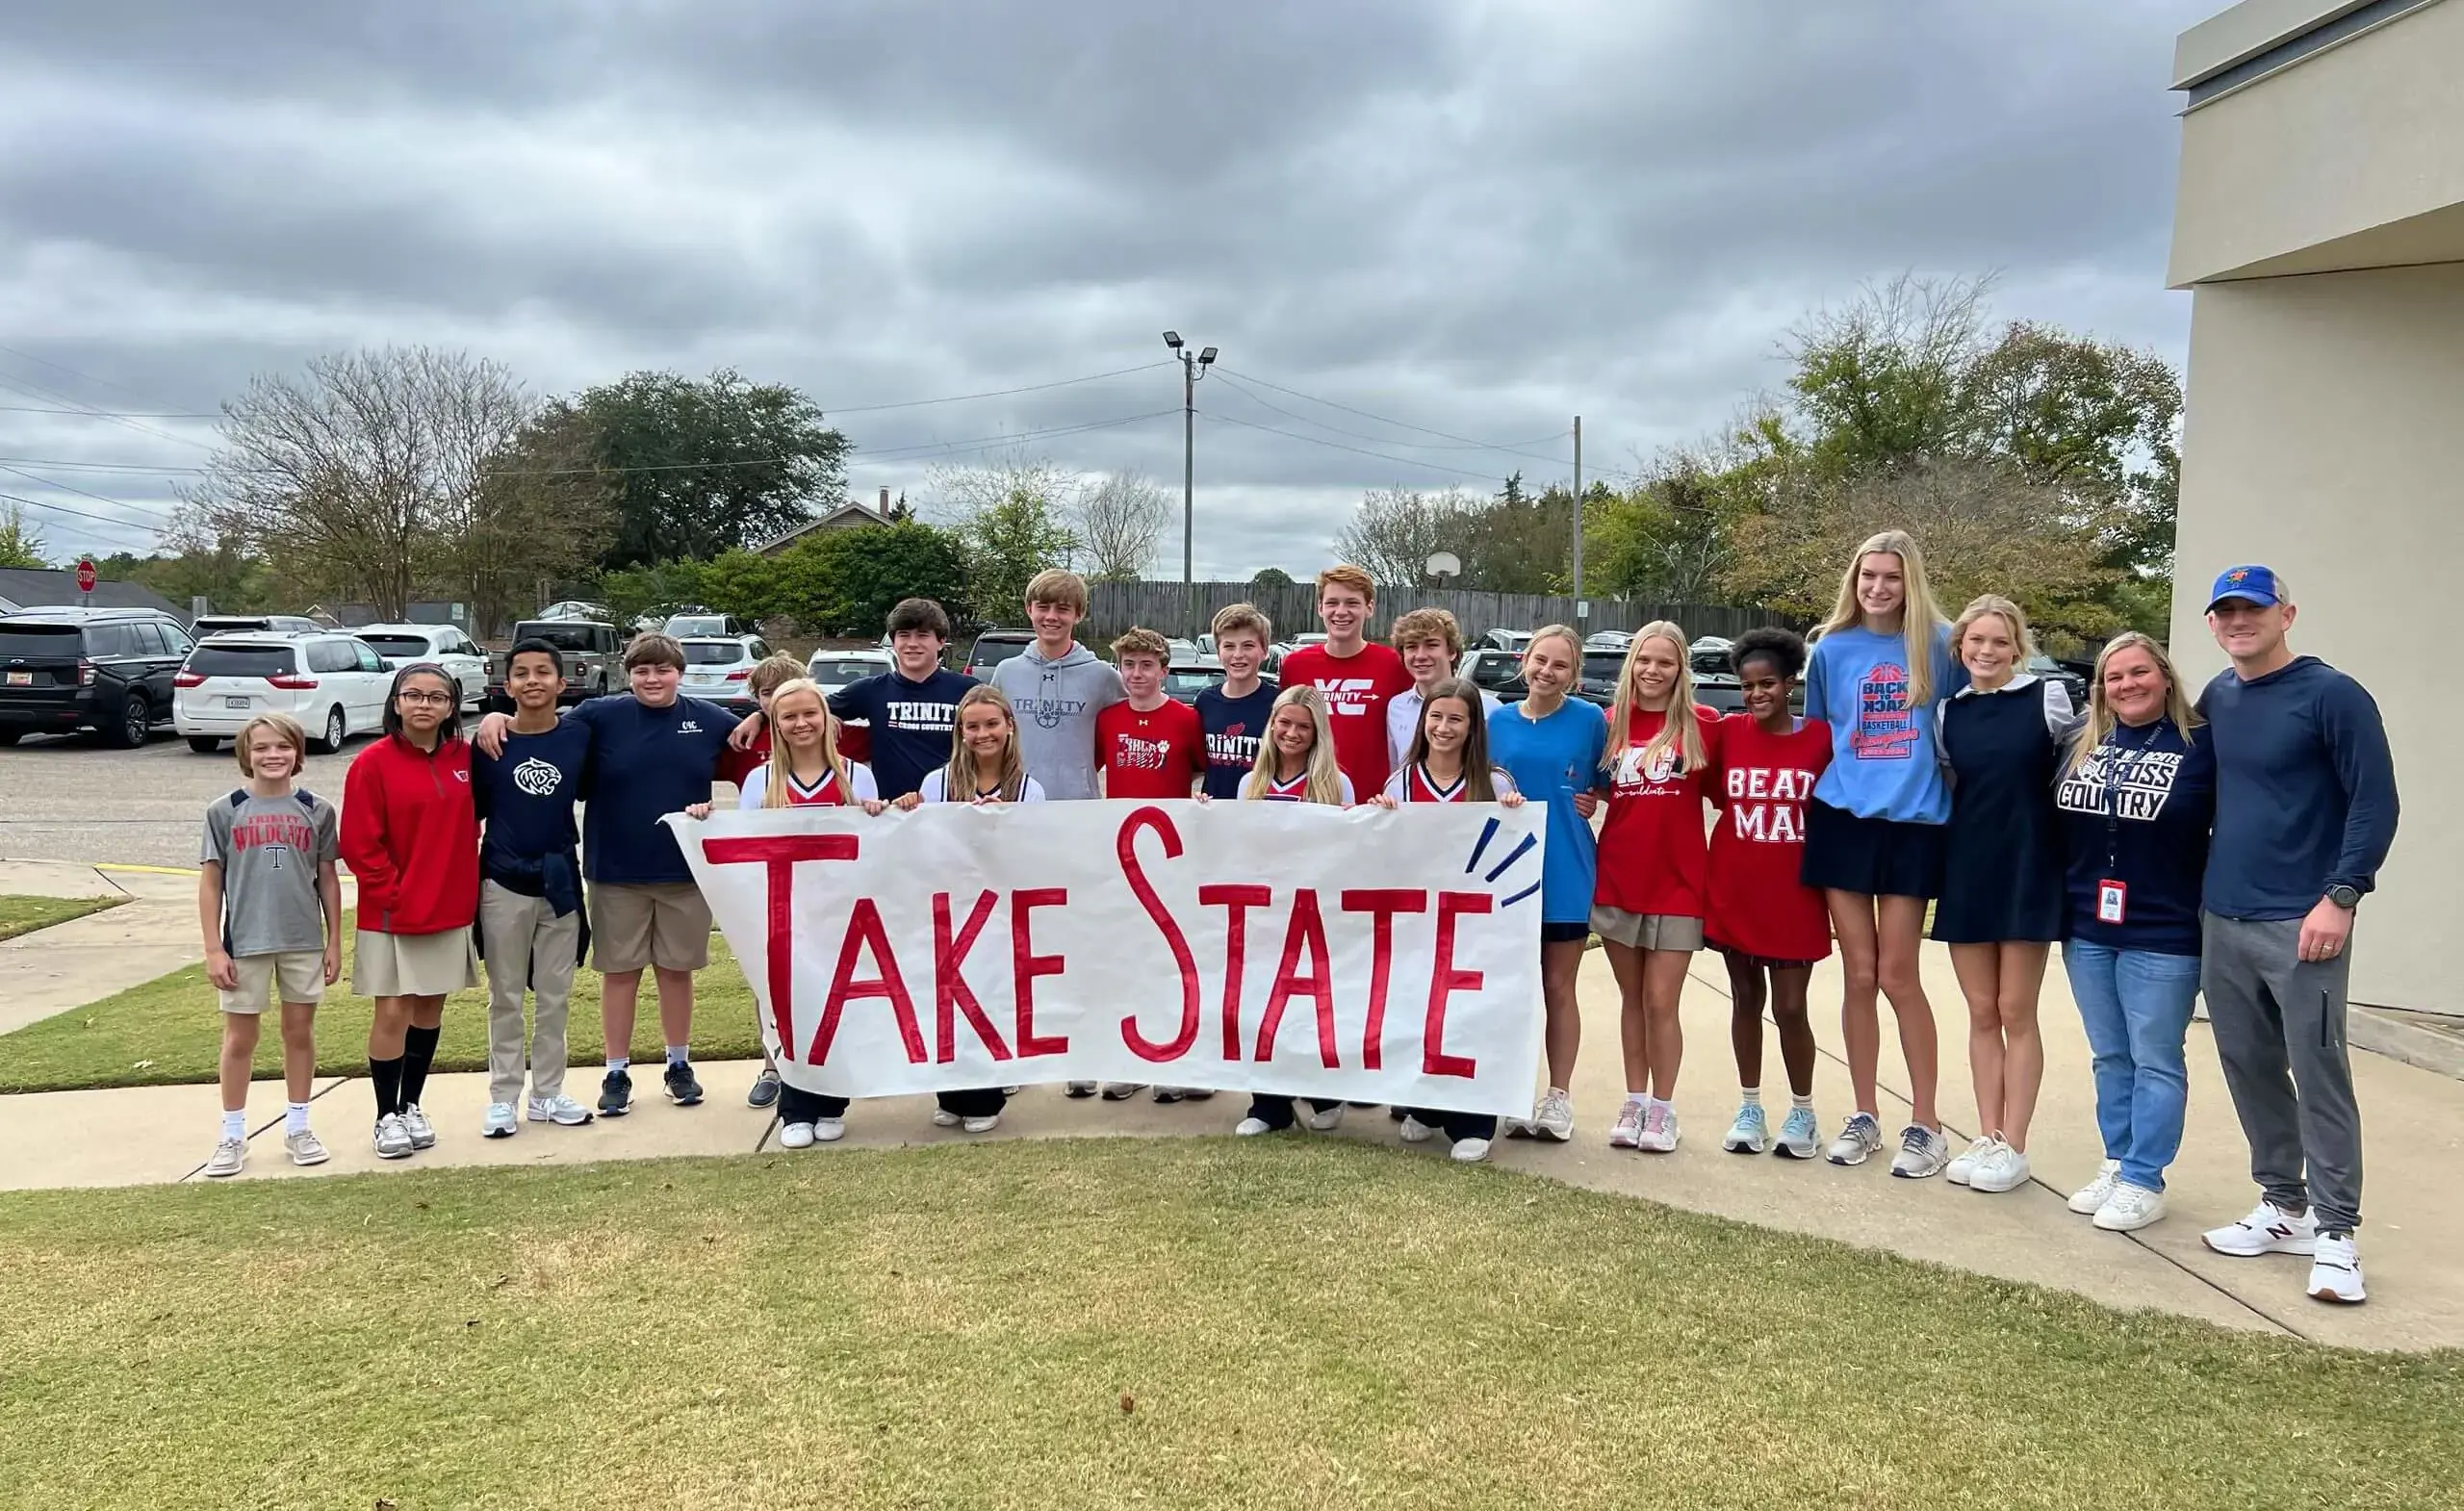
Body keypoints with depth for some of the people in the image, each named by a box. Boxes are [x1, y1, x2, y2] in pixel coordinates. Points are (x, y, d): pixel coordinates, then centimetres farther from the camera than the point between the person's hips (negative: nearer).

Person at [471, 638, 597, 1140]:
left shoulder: (579, 735, -4)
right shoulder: (490, 744, -5)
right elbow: (471, 815, 2)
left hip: (561, 881, 1)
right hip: (503, 884, -1)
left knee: (555, 996, 10)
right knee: (505, 998, 8)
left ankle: (548, 1094, 22)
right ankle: (502, 1097, 18)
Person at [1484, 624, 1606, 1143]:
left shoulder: (1590, 719, -4)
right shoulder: (1498, 721, 4)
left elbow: (1606, 784, 7)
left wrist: (1591, 802, -10)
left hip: (1566, 871, -2)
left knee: (1558, 987, 7)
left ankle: (1559, 1097, 18)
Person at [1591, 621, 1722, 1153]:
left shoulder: (1703, 725, -5)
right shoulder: (1609, 723, 4)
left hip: (1677, 882, -3)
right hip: (1617, 879, 3)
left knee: (1661, 1003, 0)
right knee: (1632, 999, 12)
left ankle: (1662, 1110, 14)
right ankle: (1634, 1104, 22)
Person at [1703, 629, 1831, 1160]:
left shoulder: (1822, 737, -7)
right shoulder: (1728, 731, -1)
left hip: (1794, 894, -2)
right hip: (1734, 890, 2)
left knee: (1790, 1007, 2)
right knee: (1746, 999, 13)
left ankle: (1802, 1113, 21)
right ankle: (1749, 1108, 25)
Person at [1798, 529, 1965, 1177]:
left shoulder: (1939, 644, -2)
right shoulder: (1832, 649, 4)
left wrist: (1958, 799, 0)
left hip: (1913, 823, -2)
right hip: (1842, 819, 2)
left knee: (1897, 976, -1)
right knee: (1859, 974, 6)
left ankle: (1925, 1124, 11)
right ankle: (1864, 1116, 16)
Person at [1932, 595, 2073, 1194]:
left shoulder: (2047, 698, -4)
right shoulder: (1947, 712, 7)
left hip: (2028, 870, -4)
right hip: (1966, 871, 4)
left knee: (2016, 1012, 2)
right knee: (1981, 1013, 9)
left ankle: (2013, 1147, 10)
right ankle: (1987, 1138, 18)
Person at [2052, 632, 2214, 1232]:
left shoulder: (2200, 746, -7)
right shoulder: (2081, 741, 7)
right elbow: (2053, 823, 13)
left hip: (2163, 935, -5)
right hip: (2087, 931, 5)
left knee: (2155, 1061, 4)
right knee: (2110, 1057, 15)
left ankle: (2143, 1182, 12)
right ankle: (2116, 1164, 26)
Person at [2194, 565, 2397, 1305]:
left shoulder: (2332, 695, -8)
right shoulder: (2215, 699, 10)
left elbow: (2376, 801, -10)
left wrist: (2341, 897, -16)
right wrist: (2198, 885, 14)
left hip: (2301, 924, -6)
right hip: (2222, 922, 6)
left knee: (2318, 1075, -3)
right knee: (2250, 1069, 12)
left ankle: (2334, 1233, 6)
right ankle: (2283, 1208, 25)